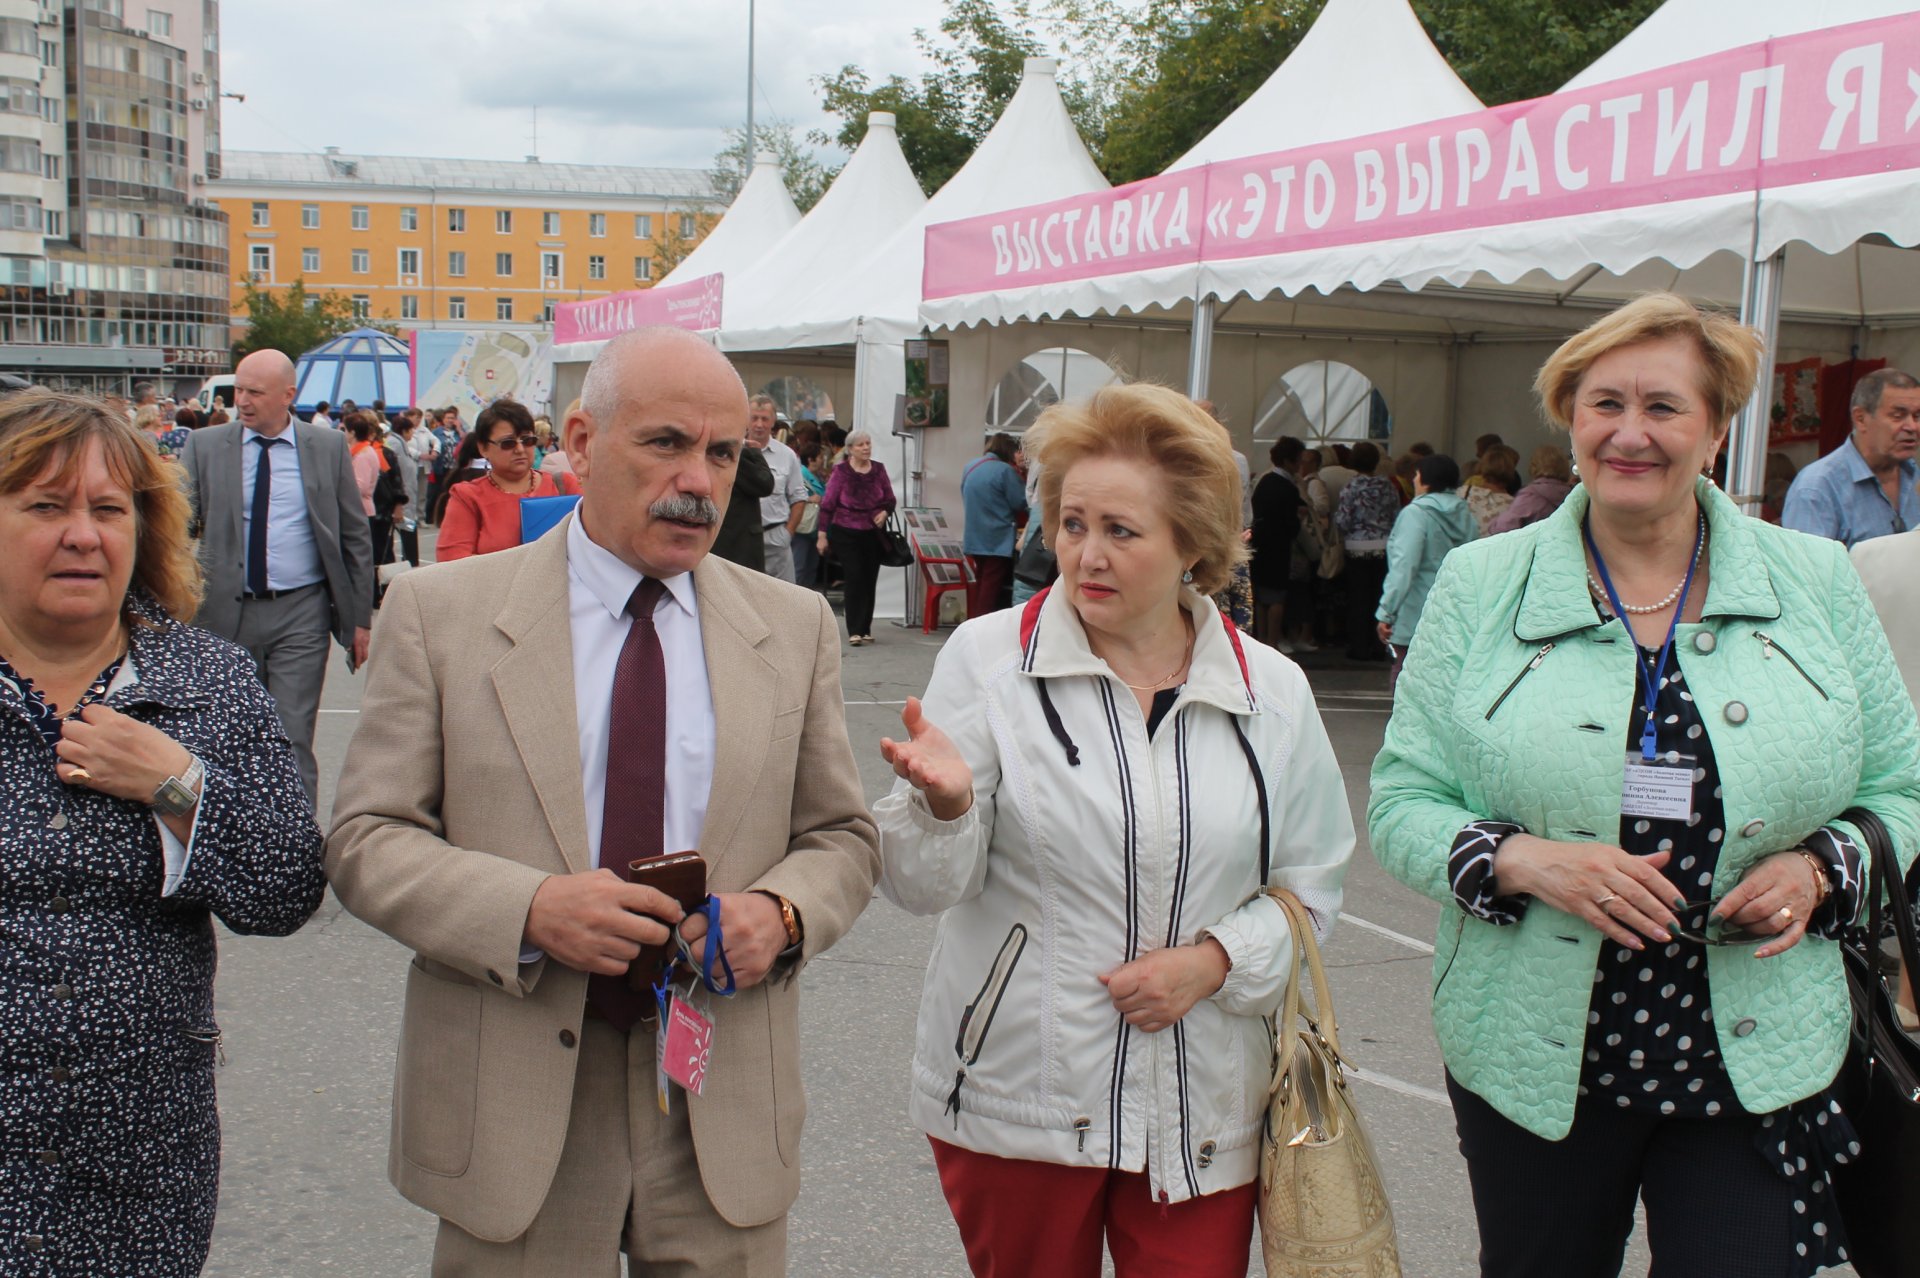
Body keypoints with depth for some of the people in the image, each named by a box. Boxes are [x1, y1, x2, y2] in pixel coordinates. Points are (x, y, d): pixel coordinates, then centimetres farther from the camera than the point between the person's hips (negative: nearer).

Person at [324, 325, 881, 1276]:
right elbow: (365, 840, -3)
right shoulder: (439, 612, -2)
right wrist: (528, 909, -20)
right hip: (511, 1110, -1)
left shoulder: (796, 627, 5)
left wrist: (782, 912, -13)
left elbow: (841, 837, 9)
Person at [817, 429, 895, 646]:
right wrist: (822, 534, -6)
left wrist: (885, 512, -10)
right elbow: (827, 504, -4)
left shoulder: (879, 470, 4)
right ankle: (854, 631, -6)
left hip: (873, 534, 4)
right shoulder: (841, 471, -6)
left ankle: (865, 629, 15)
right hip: (845, 533, -4)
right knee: (854, 579, -8)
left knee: (870, 581, 5)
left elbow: (890, 499, 12)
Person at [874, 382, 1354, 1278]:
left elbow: (1312, 886, 9)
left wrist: (1217, 959, -9)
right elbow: (924, 885, -7)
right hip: (1016, 1101, -1)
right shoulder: (988, 657, -5)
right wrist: (946, 801, -28)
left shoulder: (1272, 691, 1)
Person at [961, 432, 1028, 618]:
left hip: (975, 539, 7)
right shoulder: (1005, 470, -14)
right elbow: (1021, 503, -11)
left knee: (981, 588, 16)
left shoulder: (970, 468, 10)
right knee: (992, 590, -4)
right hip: (998, 541, -7)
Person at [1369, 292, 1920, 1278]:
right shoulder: (1480, 586, -1)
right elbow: (1402, 804, -2)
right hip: (1535, 1063, 0)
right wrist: (1526, 860, -20)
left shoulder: (1816, 582, 3)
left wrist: (1820, 868, -12)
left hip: (1755, 1066, 1)